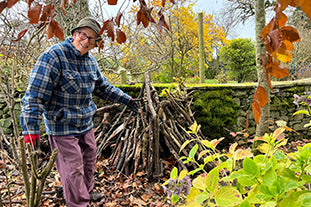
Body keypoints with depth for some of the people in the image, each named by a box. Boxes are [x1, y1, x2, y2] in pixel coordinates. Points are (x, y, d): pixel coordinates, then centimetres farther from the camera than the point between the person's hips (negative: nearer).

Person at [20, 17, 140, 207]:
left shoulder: (90, 61, 4)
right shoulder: (54, 56, -20)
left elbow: (103, 87, 18)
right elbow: (35, 95, -24)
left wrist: (126, 99, 17)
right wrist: (31, 129, -28)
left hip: (86, 124, 8)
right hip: (63, 127, -8)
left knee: (89, 161, 22)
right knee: (74, 170, 0)